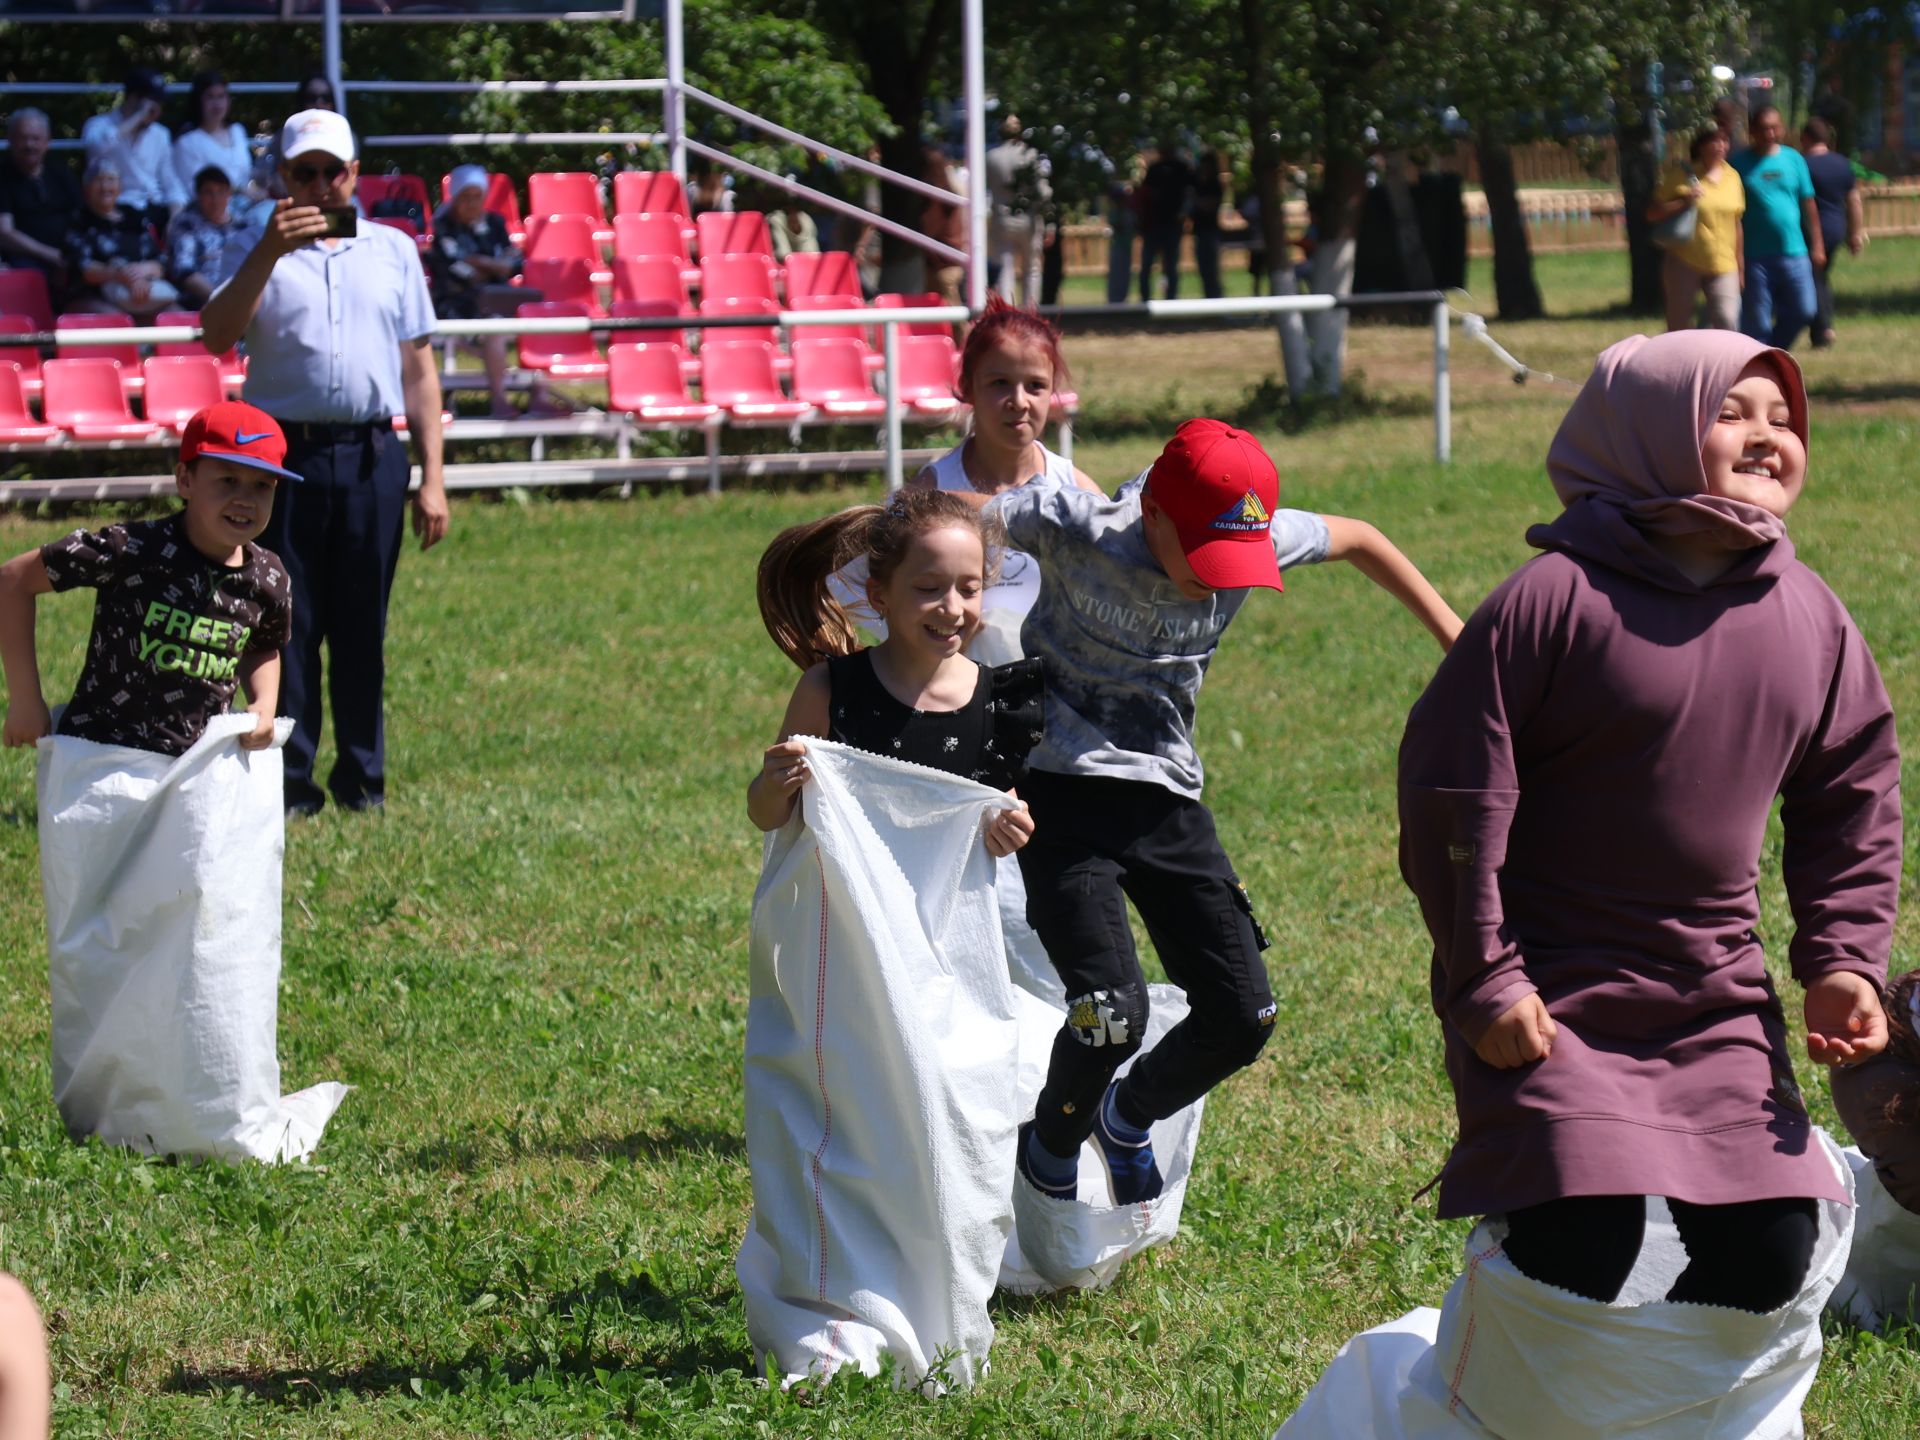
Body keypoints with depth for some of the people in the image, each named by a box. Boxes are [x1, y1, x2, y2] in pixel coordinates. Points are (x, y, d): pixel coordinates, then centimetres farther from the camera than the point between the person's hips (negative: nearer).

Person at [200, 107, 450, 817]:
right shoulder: (255, 251, 8)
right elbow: (217, 334, -9)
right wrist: (270, 252, -18)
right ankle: (288, 783, 3)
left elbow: (418, 367, 12)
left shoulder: (393, 251, 13)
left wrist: (432, 477, 6)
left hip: (372, 457, 1)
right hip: (284, 454, -1)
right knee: (286, 625, -1)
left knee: (362, 628, 6)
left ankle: (363, 779, 15)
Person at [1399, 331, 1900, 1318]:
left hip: (1718, 1003, 6)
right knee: (1582, 1240, -17)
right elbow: (1452, 794, -12)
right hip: (1553, 998, -6)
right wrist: (1486, 981, -12)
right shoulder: (1558, 599, -14)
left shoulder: (1809, 618, 4)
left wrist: (1843, 961, 3)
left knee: (1769, 1250, -2)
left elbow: (1853, 801, 15)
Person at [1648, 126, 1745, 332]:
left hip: (1723, 267, 2)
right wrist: (1683, 202, -19)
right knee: (1679, 327, 5)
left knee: (1727, 322, -14)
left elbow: (1736, 224, 14)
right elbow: (1652, 214, -4)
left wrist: (1741, 267, 15)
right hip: (1684, 263, -2)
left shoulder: (1732, 177, 7)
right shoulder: (1681, 175, -5)